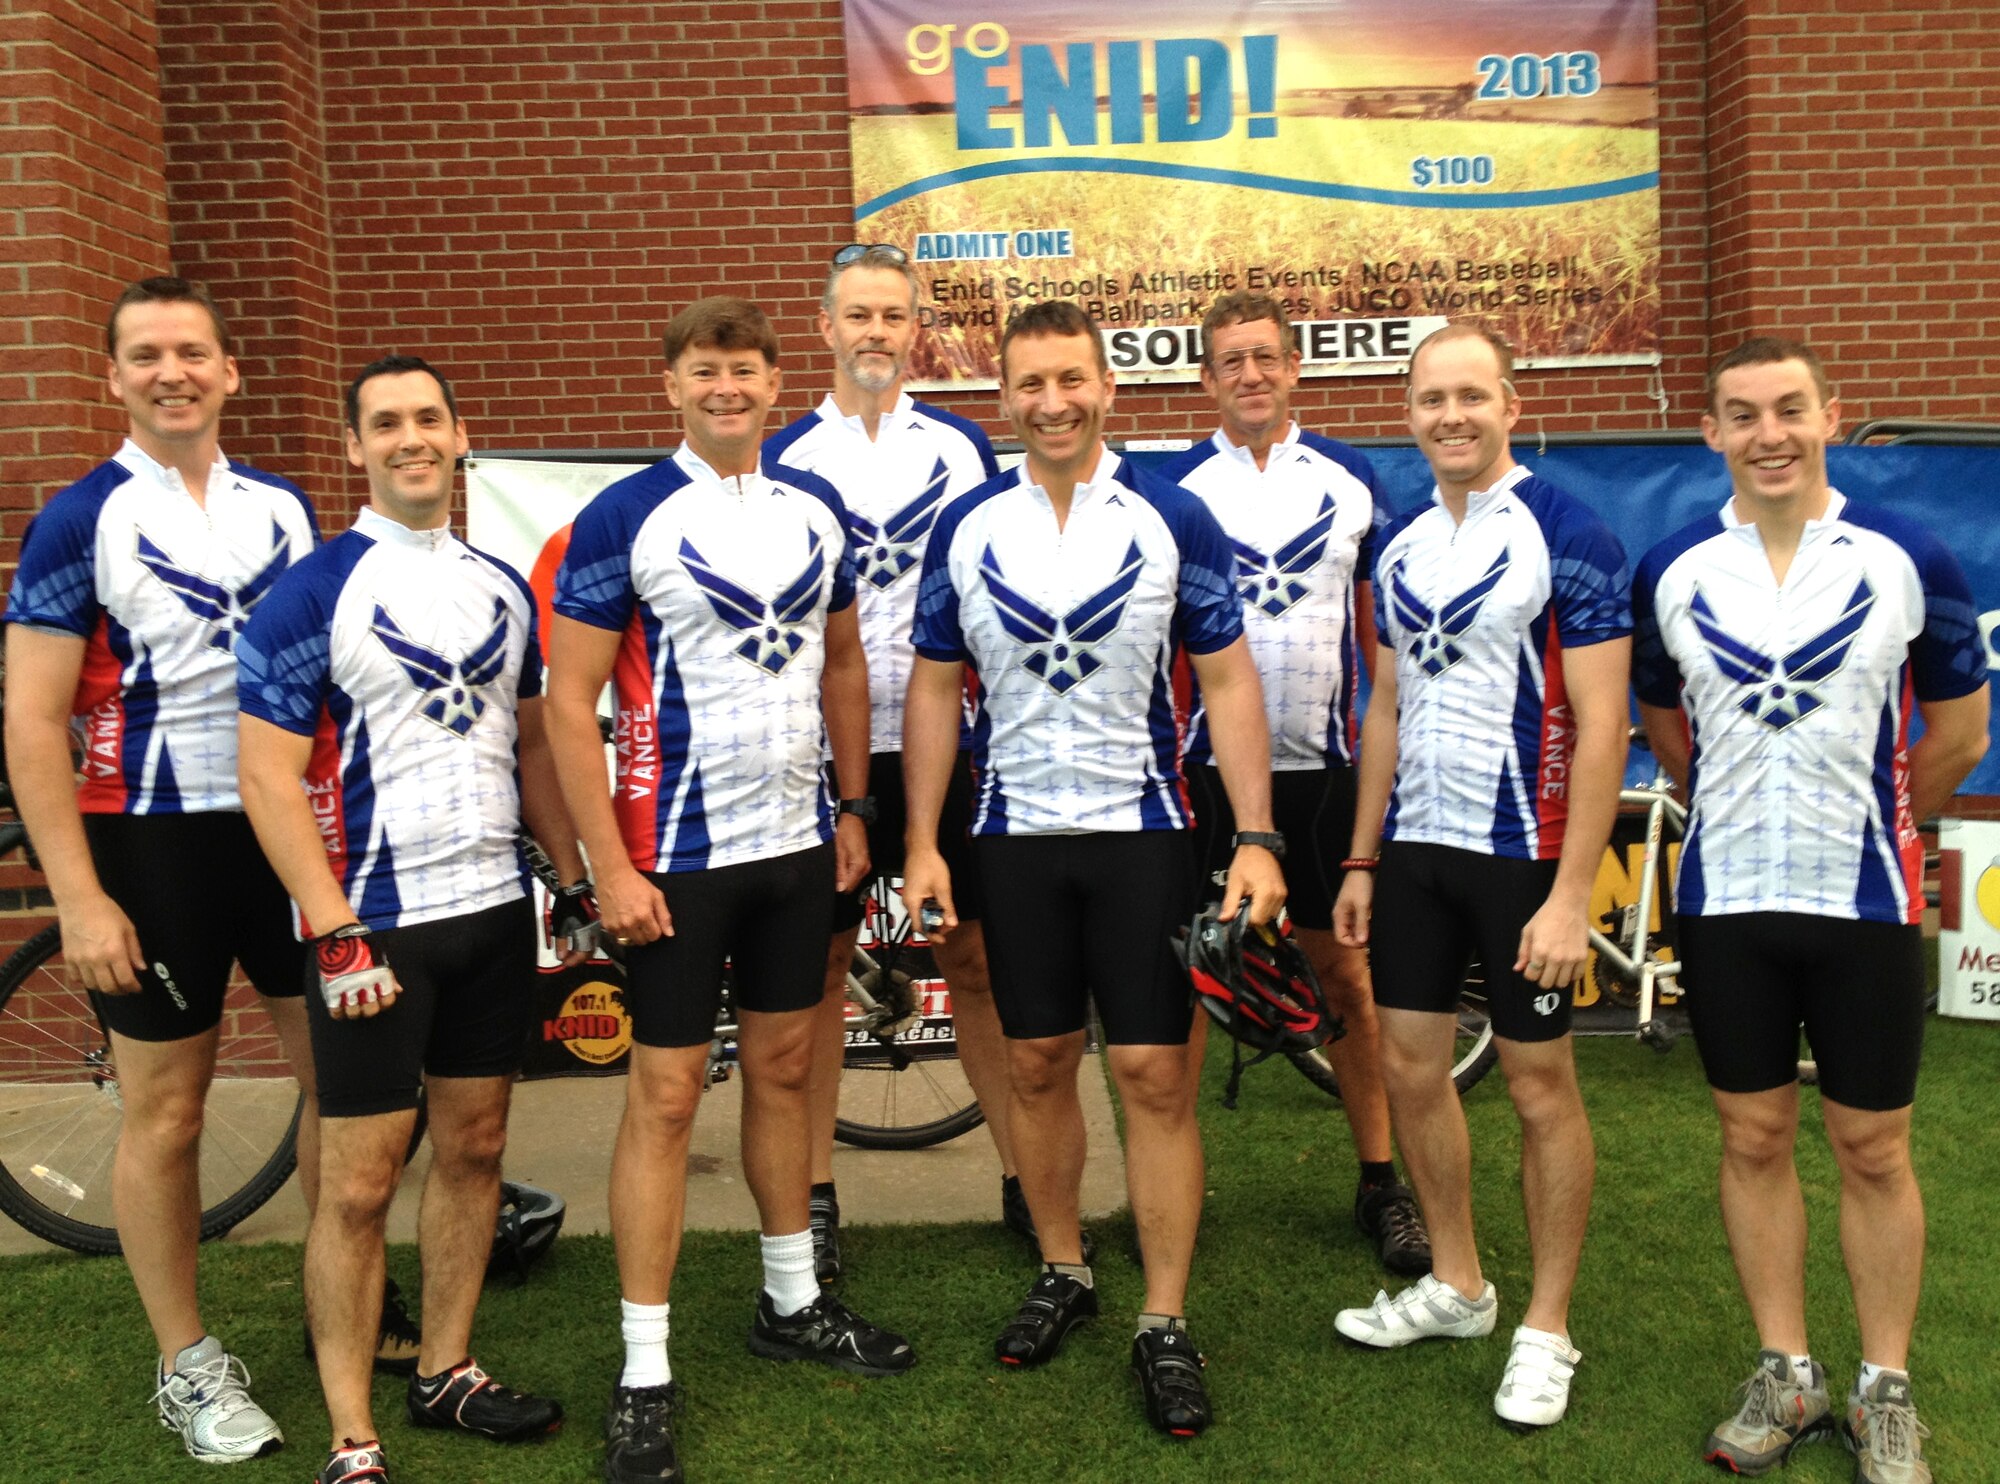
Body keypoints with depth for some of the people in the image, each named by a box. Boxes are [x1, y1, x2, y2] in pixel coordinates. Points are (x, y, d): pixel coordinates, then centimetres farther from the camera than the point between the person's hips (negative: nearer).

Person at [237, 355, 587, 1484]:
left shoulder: (503, 587, 10)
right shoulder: (313, 592, -8)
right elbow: (268, 773, -12)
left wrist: (578, 882, 12)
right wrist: (335, 932, -17)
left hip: (496, 911, 6)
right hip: (373, 925, -5)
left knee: (475, 1147, 13)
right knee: (362, 1182, 0)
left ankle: (448, 1374, 29)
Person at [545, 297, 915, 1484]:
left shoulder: (818, 508, 5)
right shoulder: (624, 519, -10)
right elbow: (571, 701, -12)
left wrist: (854, 809, 10)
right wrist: (610, 865, -16)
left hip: (797, 844, 5)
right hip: (677, 854, -5)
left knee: (784, 1065, 15)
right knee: (668, 1094, 1)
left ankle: (794, 1303, 32)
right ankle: (645, 1373, 12)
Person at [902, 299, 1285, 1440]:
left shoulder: (1174, 518, -5)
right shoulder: (968, 526, 2)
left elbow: (1229, 680, -3)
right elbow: (936, 687, 7)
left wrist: (1257, 839, -11)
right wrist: (923, 843, 2)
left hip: (1141, 831, -2)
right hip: (1015, 834, 3)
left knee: (1155, 1074, -2)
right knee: (1037, 1064, 11)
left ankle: (1167, 1324, 11)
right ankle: (1064, 1273, 30)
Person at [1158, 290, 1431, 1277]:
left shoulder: (1349, 479, 6)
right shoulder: (1176, 487, 1)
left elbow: (1385, 614, 10)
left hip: (1322, 763, 1)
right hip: (1208, 764, -1)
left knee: (1346, 975, 9)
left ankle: (1381, 1182, 21)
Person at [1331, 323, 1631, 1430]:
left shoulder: (1568, 538, -11)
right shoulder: (1401, 547, 8)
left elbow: (1601, 726, -14)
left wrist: (1571, 895, -18)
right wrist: (1362, 861, 11)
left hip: (1522, 852, -6)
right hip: (1414, 848, 6)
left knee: (1539, 1086, 5)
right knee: (1410, 1068, 11)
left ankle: (1546, 1329, 20)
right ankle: (1455, 1285, 30)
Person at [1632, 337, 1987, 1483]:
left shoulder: (1909, 560, -5)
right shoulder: (1671, 573, 0)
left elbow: (1959, 734, 4)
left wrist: (1865, 830, 12)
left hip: (1866, 904, -2)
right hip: (1726, 903, 2)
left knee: (1873, 1149, 7)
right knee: (1755, 1139, 10)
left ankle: (1887, 1389, 24)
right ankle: (1787, 1375, 25)